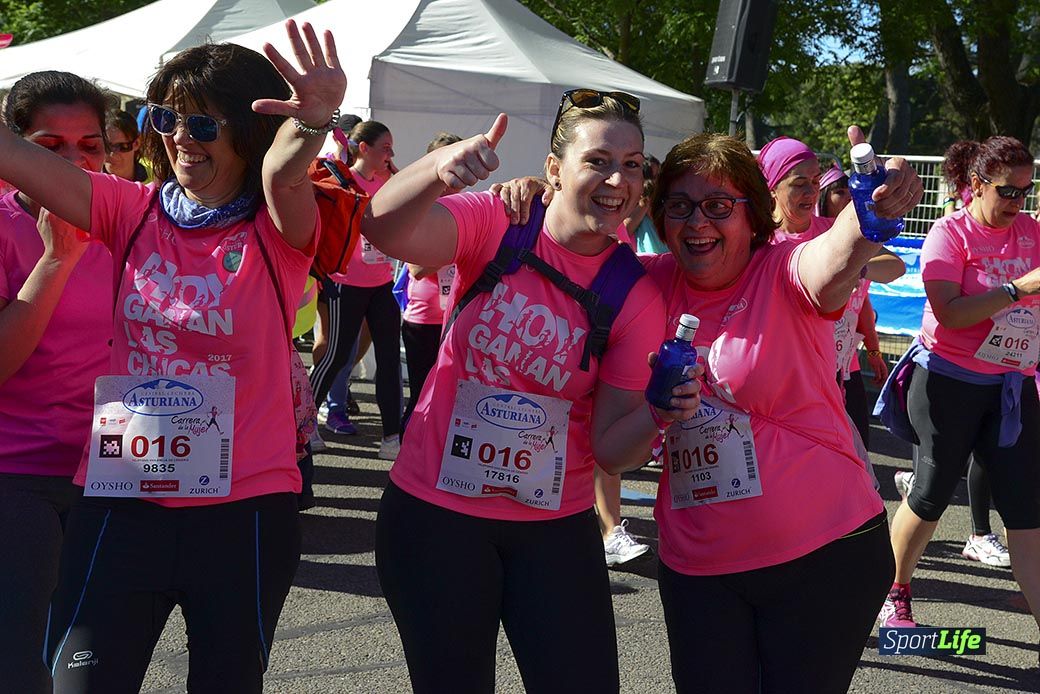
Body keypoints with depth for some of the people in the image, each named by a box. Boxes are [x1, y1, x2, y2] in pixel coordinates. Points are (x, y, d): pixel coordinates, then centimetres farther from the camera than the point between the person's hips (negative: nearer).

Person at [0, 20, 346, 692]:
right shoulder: (133, 212, 4)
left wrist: (315, 121, -48)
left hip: (245, 509, -2)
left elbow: (284, 176, -27)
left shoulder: (277, 232, -4)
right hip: (121, 503, 2)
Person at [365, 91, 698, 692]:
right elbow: (385, 228, -28)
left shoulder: (636, 298, -7)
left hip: (556, 525, 1)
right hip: (435, 511, -1)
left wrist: (658, 413, -27)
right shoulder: (496, 225, -9)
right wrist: (441, 165, -46)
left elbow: (610, 445, -6)